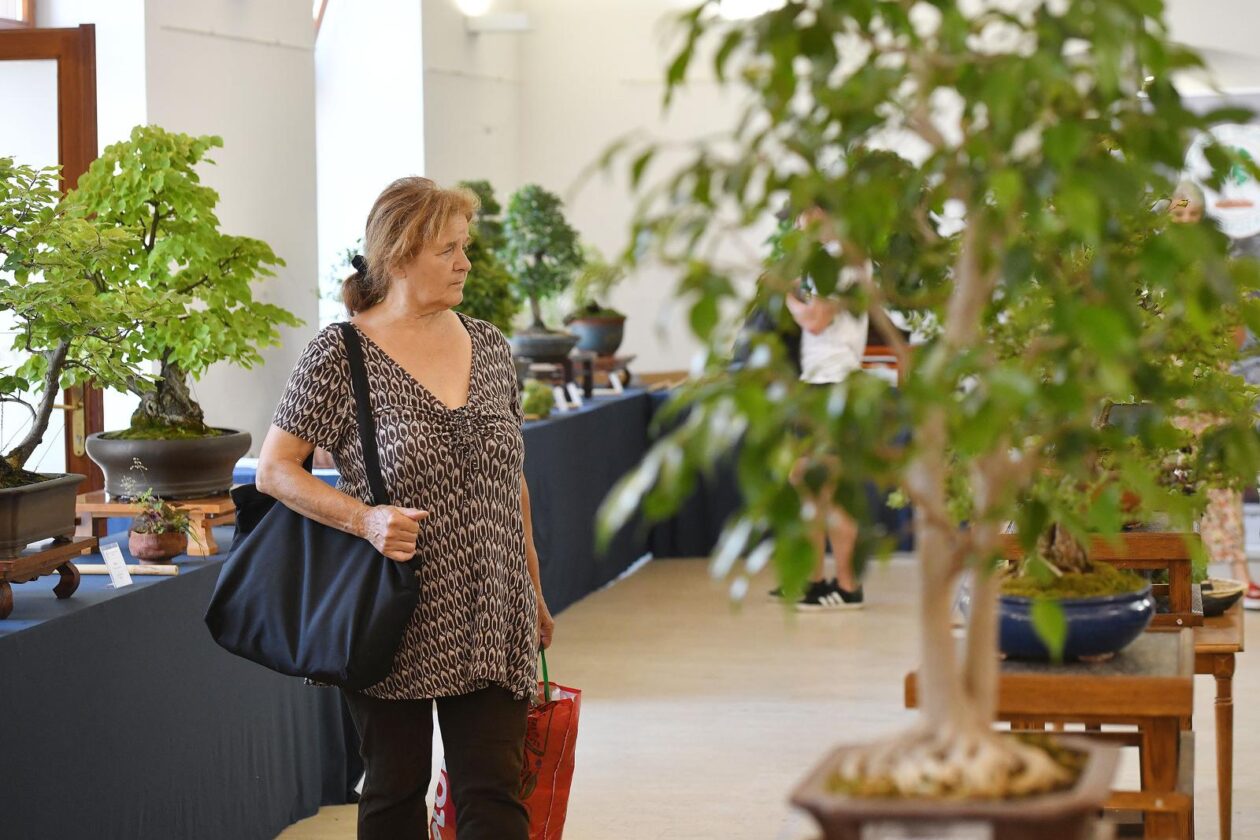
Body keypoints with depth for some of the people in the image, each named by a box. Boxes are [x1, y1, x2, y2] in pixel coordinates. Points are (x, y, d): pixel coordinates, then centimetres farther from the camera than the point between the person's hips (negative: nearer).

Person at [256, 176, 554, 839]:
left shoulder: (489, 347, 9)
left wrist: (533, 587, 19)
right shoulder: (339, 355, -6)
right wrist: (364, 519, -19)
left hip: (492, 625, 4)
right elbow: (273, 469, -6)